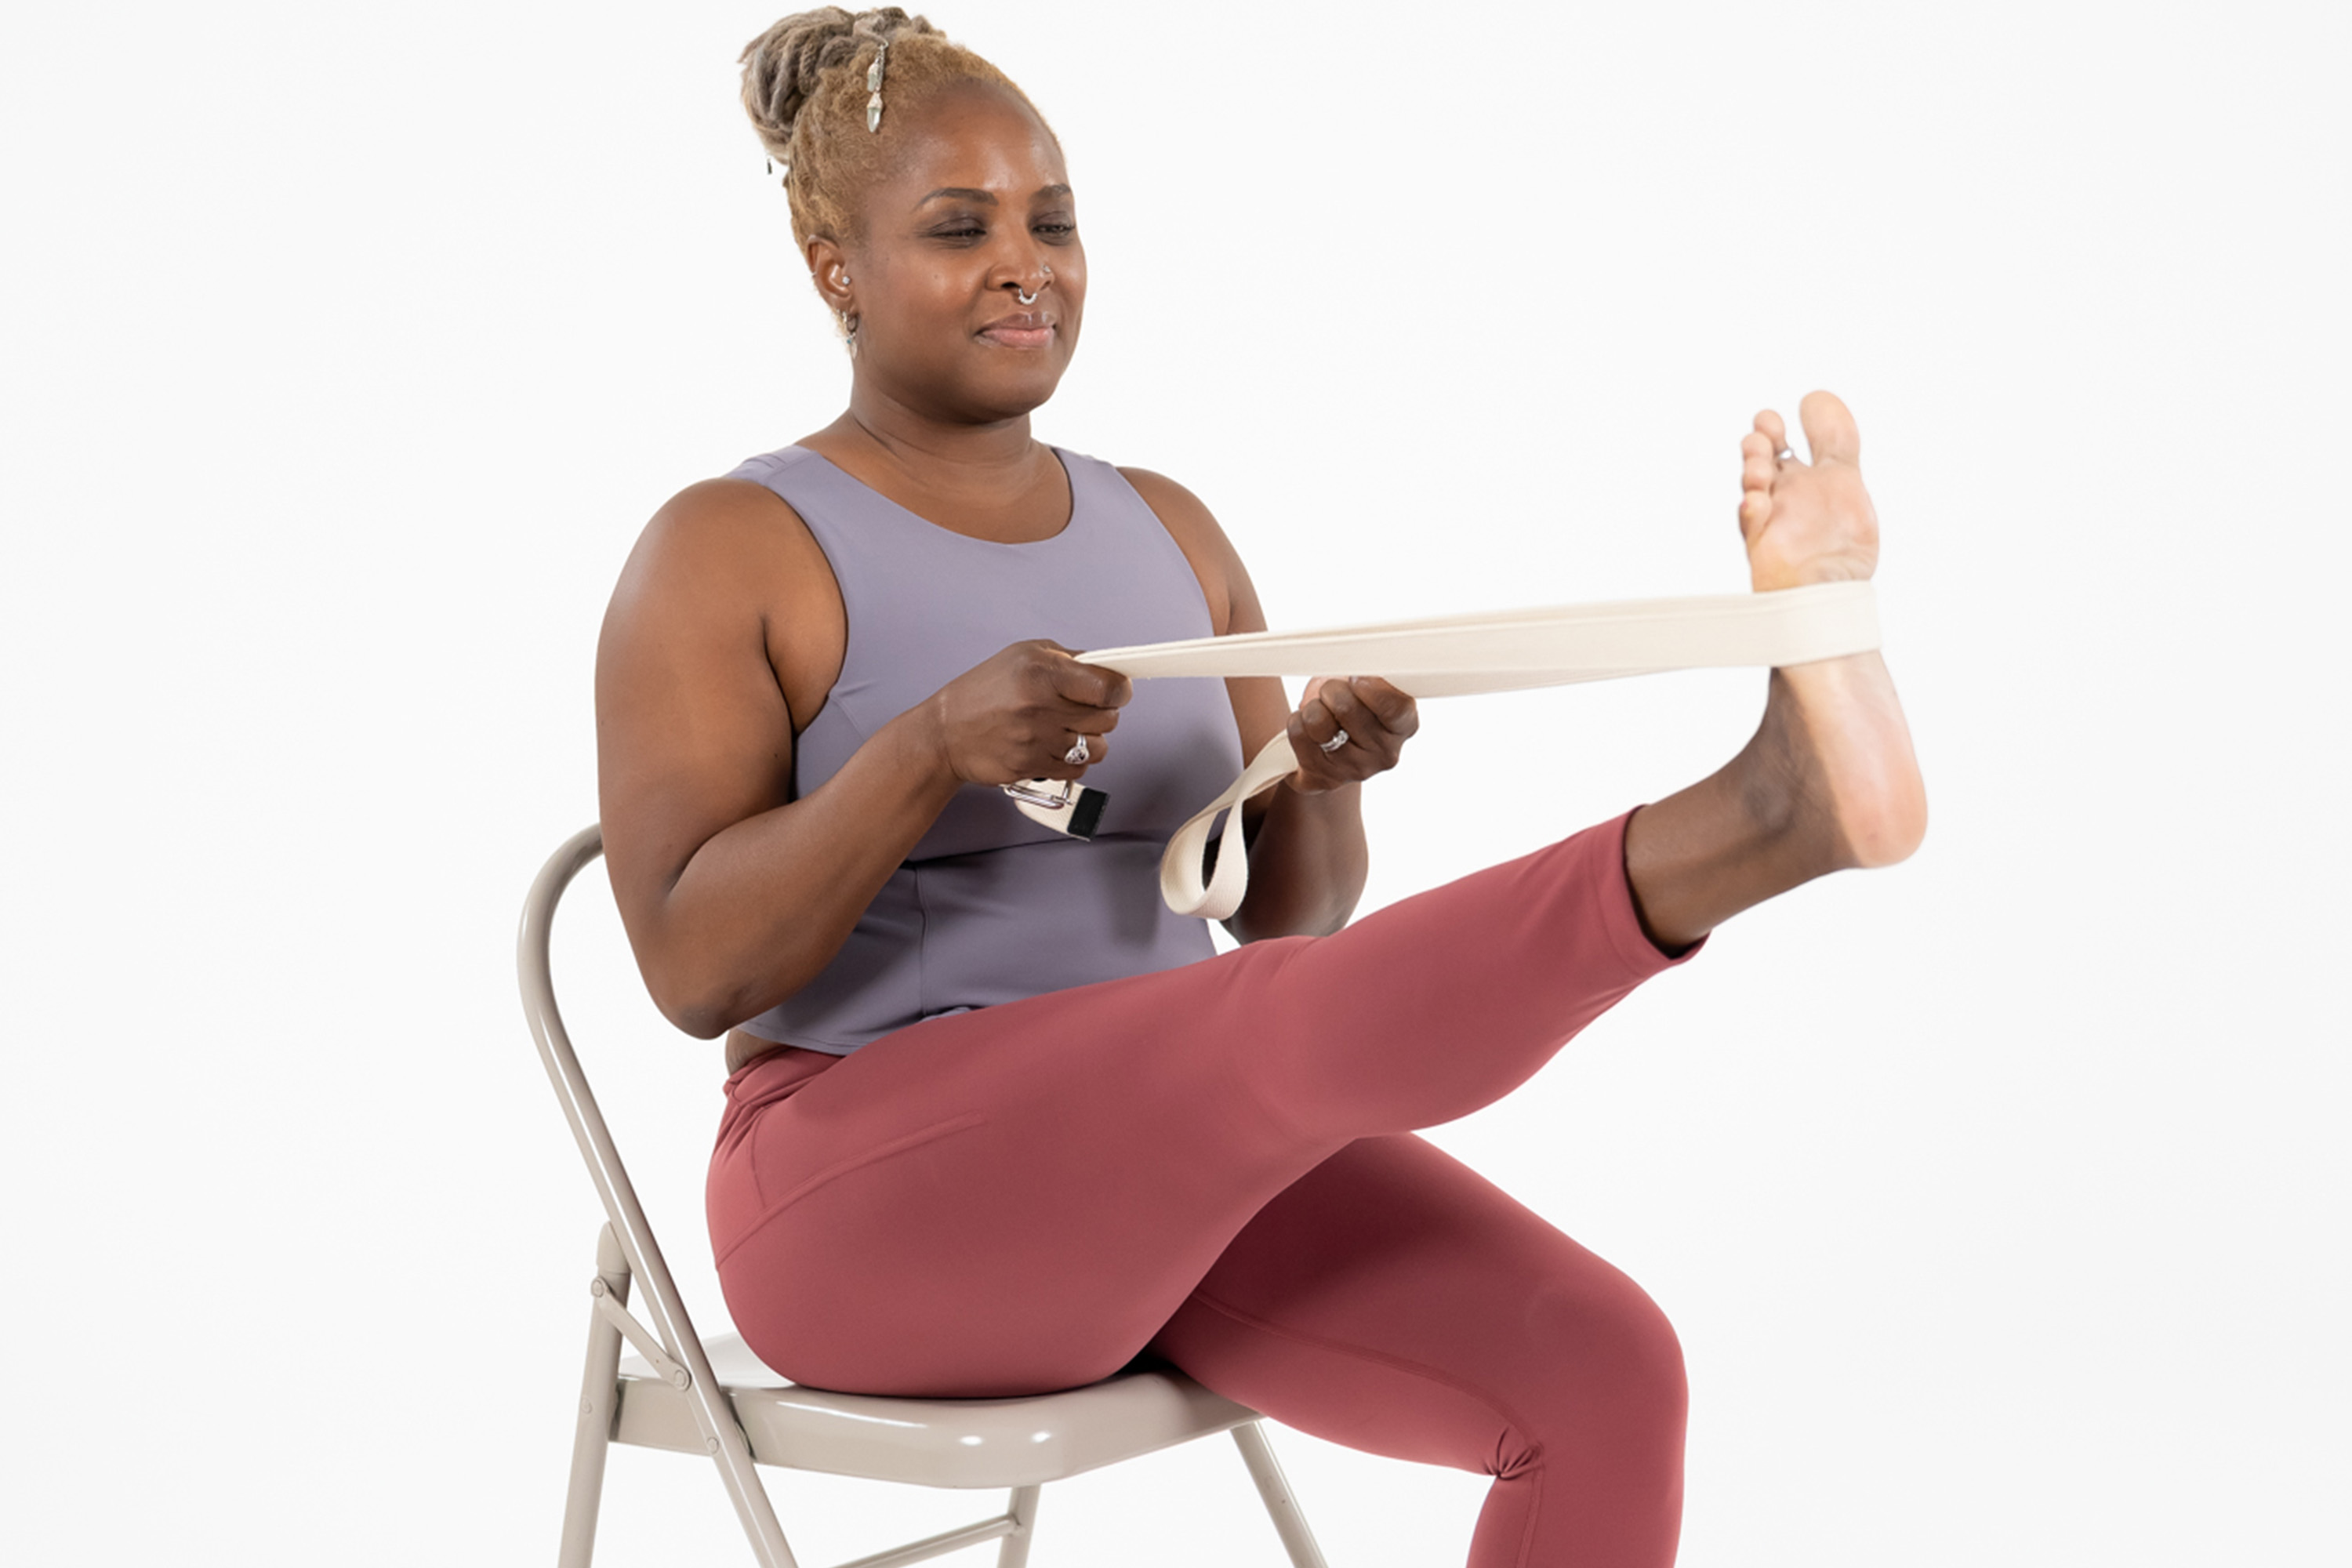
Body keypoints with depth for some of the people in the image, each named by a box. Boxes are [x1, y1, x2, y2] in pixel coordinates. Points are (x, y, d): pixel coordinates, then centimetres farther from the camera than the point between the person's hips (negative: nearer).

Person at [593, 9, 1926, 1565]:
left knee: (1602, 1366, -19)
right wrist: (936, 745, -27)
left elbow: (1290, 912, 11)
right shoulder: (726, 554, -3)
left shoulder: (1168, 530, 14)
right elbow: (695, 960, -14)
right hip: (884, 1205, -5)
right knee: (1323, 1021, -35)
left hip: (1182, 1172, 5)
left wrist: (1324, 776, -11)